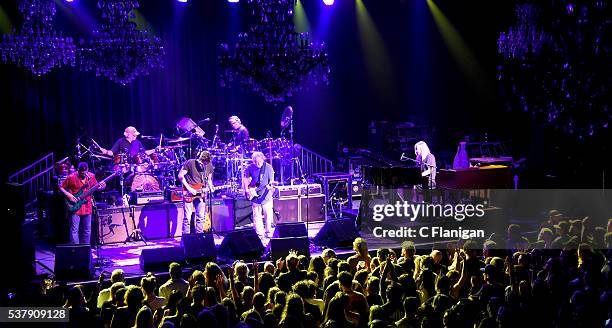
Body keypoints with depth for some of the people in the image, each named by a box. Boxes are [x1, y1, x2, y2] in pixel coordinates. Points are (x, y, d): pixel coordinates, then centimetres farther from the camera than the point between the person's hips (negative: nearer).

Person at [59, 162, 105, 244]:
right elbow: (61, 187, -2)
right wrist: (68, 195, -17)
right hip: (75, 207, -4)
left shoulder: (91, 176, 2)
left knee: (87, 230, 10)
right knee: (74, 230, -5)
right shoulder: (72, 177, -11)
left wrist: (101, 187, -6)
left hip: (87, 206, 5)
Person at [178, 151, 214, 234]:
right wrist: (189, 188, -15)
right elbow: (180, 175, -9)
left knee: (201, 217, 5)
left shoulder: (209, 166, 2)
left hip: (200, 194, 4)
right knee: (187, 217, -5)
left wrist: (211, 188, -5)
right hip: (188, 194, -4)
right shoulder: (190, 163, -13)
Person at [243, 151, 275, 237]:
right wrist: (247, 190, -3)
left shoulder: (268, 167, -7)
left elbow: (271, 180, -6)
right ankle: (259, 233, 12)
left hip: (266, 194, -2)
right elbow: (246, 179, 8)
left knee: (268, 214, -1)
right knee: (257, 215, 4)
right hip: (255, 195, 2)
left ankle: (268, 232, 13)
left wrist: (270, 186, -27)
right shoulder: (250, 168, -2)